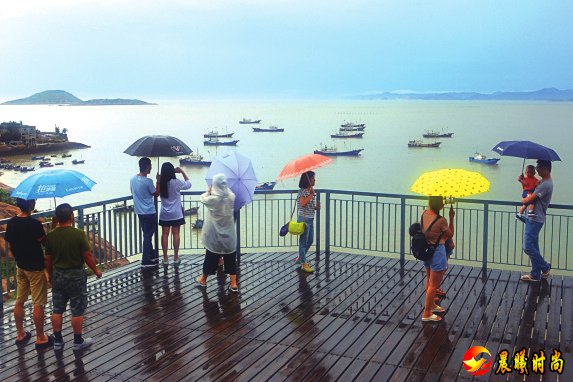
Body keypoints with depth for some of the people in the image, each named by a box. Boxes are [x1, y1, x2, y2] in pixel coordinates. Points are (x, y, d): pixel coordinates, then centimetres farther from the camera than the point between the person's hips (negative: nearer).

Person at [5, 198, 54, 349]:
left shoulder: (11, 223, -2)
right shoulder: (34, 224, -24)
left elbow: (10, 244, 8)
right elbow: (45, 242, -13)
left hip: (20, 266, 7)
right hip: (36, 268, -7)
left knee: (19, 302, 16)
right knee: (38, 304, 3)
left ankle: (20, 335, 28)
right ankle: (40, 338, 12)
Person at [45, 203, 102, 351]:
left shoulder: (50, 236, -5)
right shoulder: (79, 234, -17)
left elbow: (48, 259, 2)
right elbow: (87, 256, -13)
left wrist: (50, 275, 18)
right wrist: (96, 270, 3)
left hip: (57, 275, 4)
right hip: (75, 275, -4)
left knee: (57, 310, 14)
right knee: (77, 311, 7)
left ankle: (57, 341, 24)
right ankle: (78, 342, 17)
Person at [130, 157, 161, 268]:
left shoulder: (133, 179, 0)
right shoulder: (148, 181, -20)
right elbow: (156, 193, -7)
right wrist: (158, 181, 2)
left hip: (140, 212, 7)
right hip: (150, 212, -7)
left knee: (147, 234, 19)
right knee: (148, 236, 0)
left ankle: (151, 255, 32)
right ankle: (146, 261, 5)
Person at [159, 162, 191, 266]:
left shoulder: (160, 183, -7)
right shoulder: (176, 182, -16)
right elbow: (188, 184, 0)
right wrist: (182, 172, 2)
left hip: (164, 214, 3)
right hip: (176, 213, -3)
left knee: (165, 234, 7)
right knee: (176, 234, 5)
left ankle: (165, 258, 11)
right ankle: (176, 258, 10)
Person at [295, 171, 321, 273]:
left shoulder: (312, 191, 13)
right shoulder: (302, 191, -11)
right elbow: (303, 203, -25)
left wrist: (316, 207, -1)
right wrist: (311, 194, -19)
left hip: (310, 219, 9)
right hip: (304, 219, -9)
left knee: (310, 241, 17)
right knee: (303, 241, -4)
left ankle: (300, 258, 33)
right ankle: (304, 264, 0)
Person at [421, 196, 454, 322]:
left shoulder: (424, 214, -7)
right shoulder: (441, 220, -24)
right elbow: (450, 235, -7)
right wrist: (451, 218, -3)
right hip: (437, 252, -8)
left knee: (429, 280, 24)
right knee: (434, 285, 4)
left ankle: (431, 305, 41)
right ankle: (427, 314, 12)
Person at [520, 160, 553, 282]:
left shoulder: (545, 184, -20)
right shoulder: (543, 181, 13)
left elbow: (529, 199, -19)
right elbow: (530, 190, 16)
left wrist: (524, 200, 3)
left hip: (535, 220, -10)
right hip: (533, 218, 10)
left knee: (528, 247, -8)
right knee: (533, 247, 12)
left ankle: (545, 267, 10)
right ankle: (535, 274, 19)